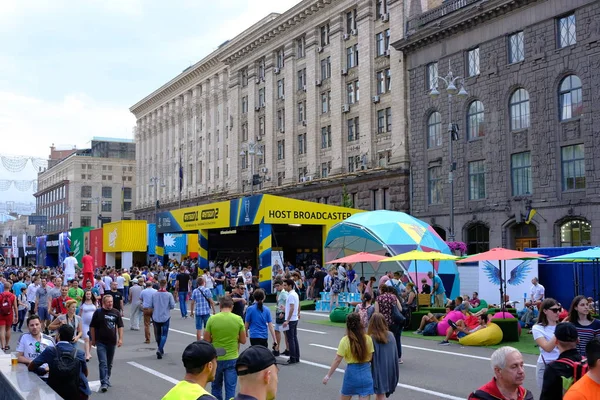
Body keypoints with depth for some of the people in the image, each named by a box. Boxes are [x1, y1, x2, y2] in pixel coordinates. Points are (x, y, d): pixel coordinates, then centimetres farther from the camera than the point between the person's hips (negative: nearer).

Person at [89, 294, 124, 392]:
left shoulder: (116, 313, 5)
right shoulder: (98, 312, -3)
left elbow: (120, 326, 9)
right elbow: (92, 327, 1)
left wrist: (120, 339, 1)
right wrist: (93, 340, 1)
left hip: (112, 342, 3)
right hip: (101, 342, -3)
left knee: (109, 363, 14)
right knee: (103, 363, -11)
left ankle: (107, 380, 29)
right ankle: (104, 383, -14)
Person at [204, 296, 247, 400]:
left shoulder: (212, 319, -9)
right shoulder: (238, 319, -8)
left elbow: (206, 340, -4)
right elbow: (243, 341, -2)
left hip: (216, 358, 1)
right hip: (232, 359, 0)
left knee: (216, 387, 19)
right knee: (230, 388, 7)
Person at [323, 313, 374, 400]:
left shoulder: (345, 340, -13)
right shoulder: (368, 339, -7)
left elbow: (337, 360, -11)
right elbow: (370, 358, 2)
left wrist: (328, 375, -3)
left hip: (352, 372, -1)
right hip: (366, 372, 1)